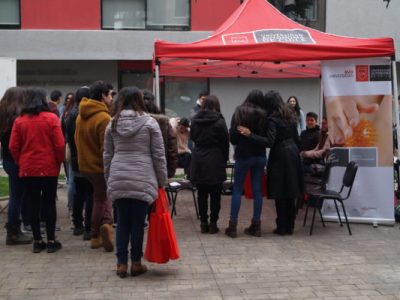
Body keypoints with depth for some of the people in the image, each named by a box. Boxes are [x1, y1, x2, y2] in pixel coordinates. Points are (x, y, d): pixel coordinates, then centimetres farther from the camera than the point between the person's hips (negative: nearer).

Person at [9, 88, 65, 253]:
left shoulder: (19, 120, 2)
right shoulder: (51, 118, -7)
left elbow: (13, 147, 1)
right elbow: (59, 145, -10)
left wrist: (21, 163, 13)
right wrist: (59, 162, 5)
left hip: (28, 169, 2)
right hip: (49, 168, -2)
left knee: (33, 205, 9)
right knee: (49, 204, 5)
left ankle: (37, 241, 13)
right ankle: (51, 241, 9)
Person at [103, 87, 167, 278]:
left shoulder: (112, 124, 9)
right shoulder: (149, 122, -1)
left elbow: (107, 156, 13)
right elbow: (159, 155, -1)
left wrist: (108, 180, 21)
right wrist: (162, 181, 8)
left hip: (117, 181, 3)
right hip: (142, 181, -3)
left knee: (122, 223, 11)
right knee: (138, 223, 6)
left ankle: (121, 263, 14)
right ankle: (136, 263, 15)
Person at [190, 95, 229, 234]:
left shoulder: (195, 120, 2)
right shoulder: (219, 122, -8)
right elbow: (225, 143, -4)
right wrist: (225, 160, 6)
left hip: (198, 160, 3)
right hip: (215, 160, -3)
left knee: (202, 194, 9)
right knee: (215, 195, 5)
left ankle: (203, 223, 12)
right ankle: (213, 223, 7)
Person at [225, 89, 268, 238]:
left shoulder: (239, 112, -6)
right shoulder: (263, 115, -3)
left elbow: (232, 135, -4)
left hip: (243, 155, -2)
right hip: (260, 156, 2)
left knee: (237, 190, 4)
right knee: (257, 190, 7)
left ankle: (233, 226, 3)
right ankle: (256, 226, 11)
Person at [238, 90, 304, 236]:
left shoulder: (273, 119, -13)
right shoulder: (290, 115, 10)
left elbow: (269, 141, -22)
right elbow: (296, 137, 15)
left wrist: (250, 134, -25)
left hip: (280, 156, -7)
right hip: (293, 153, 7)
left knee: (280, 194, 0)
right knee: (289, 193, 11)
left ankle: (282, 227, 5)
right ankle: (289, 226, 16)